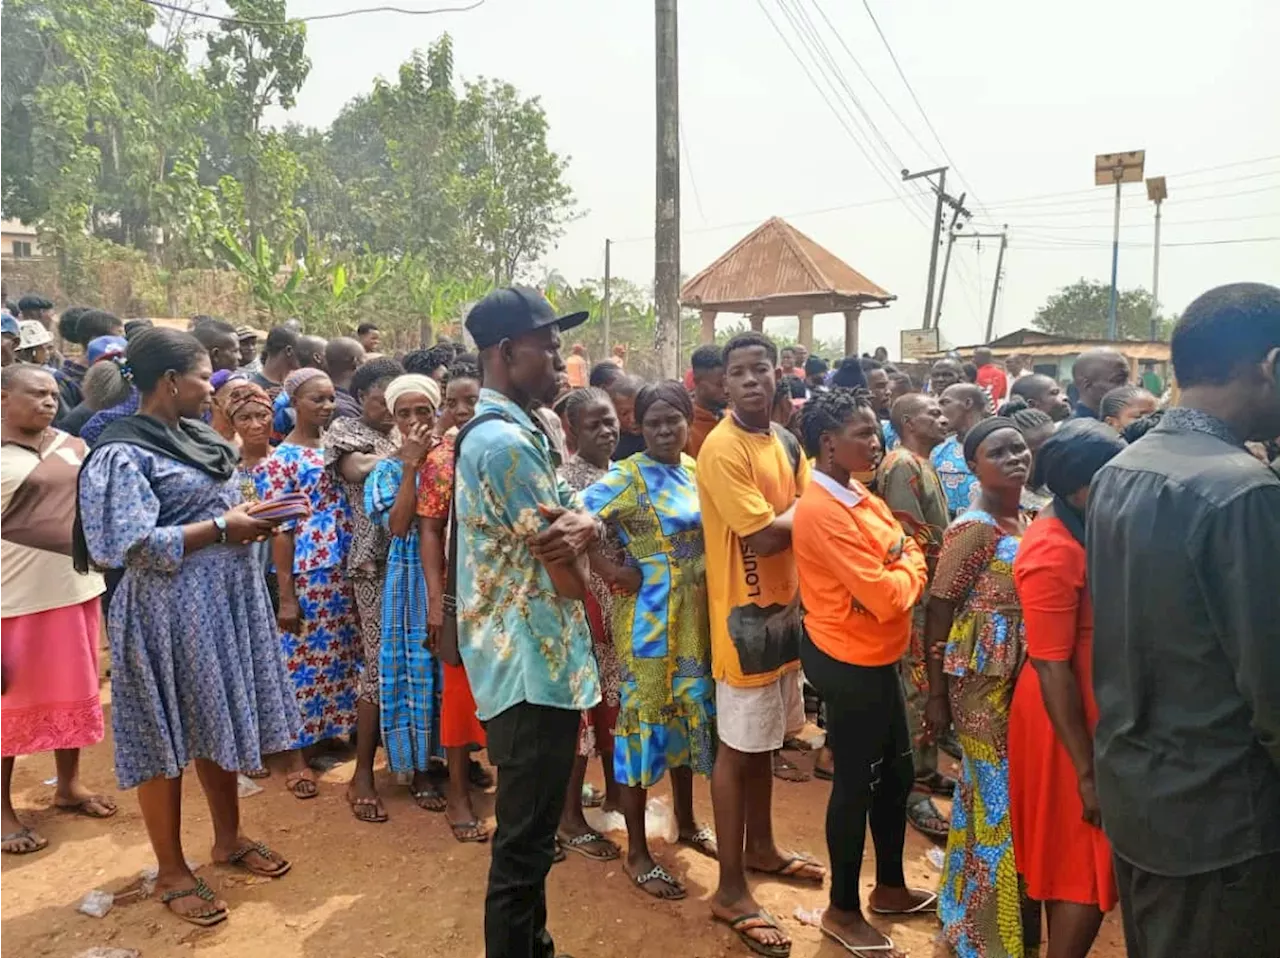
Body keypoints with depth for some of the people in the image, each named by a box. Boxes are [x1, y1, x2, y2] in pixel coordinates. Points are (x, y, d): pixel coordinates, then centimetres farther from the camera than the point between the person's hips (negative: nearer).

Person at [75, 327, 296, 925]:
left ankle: (229, 838, 35)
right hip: (170, 612, -8)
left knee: (219, 724, 18)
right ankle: (171, 872, 22)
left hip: (223, 602, 8)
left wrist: (247, 515, 1)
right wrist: (222, 527, -20)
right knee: (168, 738, 6)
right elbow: (131, 546, -24)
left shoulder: (193, 438, 10)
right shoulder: (123, 454, -16)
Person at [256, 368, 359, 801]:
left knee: (342, 656, 14)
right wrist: (286, 596, -13)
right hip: (306, 575, -6)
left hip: (345, 571, 6)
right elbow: (279, 531, -11)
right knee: (302, 660, 4)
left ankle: (334, 731, 32)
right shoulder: (280, 460, -8)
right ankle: (294, 755, 16)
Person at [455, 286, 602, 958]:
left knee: (529, 833, 23)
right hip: (534, 663, -11)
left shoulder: (506, 431, 12)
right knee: (524, 842, 4)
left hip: (529, 658, 11)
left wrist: (581, 527, -15)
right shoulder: (508, 441, -20)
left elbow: (574, 520, 8)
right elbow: (568, 577, -18)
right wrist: (574, 539, 4)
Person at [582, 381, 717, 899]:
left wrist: (714, 583, 2)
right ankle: (637, 853, 16)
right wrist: (611, 569, -17)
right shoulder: (628, 477, -13)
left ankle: (686, 822, 38)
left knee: (691, 714, 18)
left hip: (695, 616, 7)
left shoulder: (696, 471, 8)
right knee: (645, 720, 1)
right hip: (649, 619, -7)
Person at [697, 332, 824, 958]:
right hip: (745, 613, -8)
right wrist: (804, 506, -7)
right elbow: (763, 536, -23)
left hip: (784, 605, 8)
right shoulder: (722, 449, -18)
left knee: (765, 740, 21)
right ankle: (730, 889, 14)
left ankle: (761, 847, 39)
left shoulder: (786, 442, 9)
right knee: (738, 747, 1)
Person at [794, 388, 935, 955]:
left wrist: (904, 564, -12)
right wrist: (906, 571, -7)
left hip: (874, 659, 9)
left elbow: (911, 553, 9)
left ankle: (889, 887, 41)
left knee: (896, 772, 21)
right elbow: (886, 597, -25)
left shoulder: (858, 497, 7)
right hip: (849, 664, -9)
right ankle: (843, 911, 26)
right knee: (856, 783, 6)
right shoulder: (823, 512, -24)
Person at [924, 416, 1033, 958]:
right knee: (998, 799, 3)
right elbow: (937, 613, -15)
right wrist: (936, 695, -14)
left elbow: (1035, 602, 12)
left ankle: (967, 909, 37)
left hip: (1023, 675, 7)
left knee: (985, 793, 19)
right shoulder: (973, 529, -16)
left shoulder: (1026, 521, 7)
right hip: (983, 680, -7)